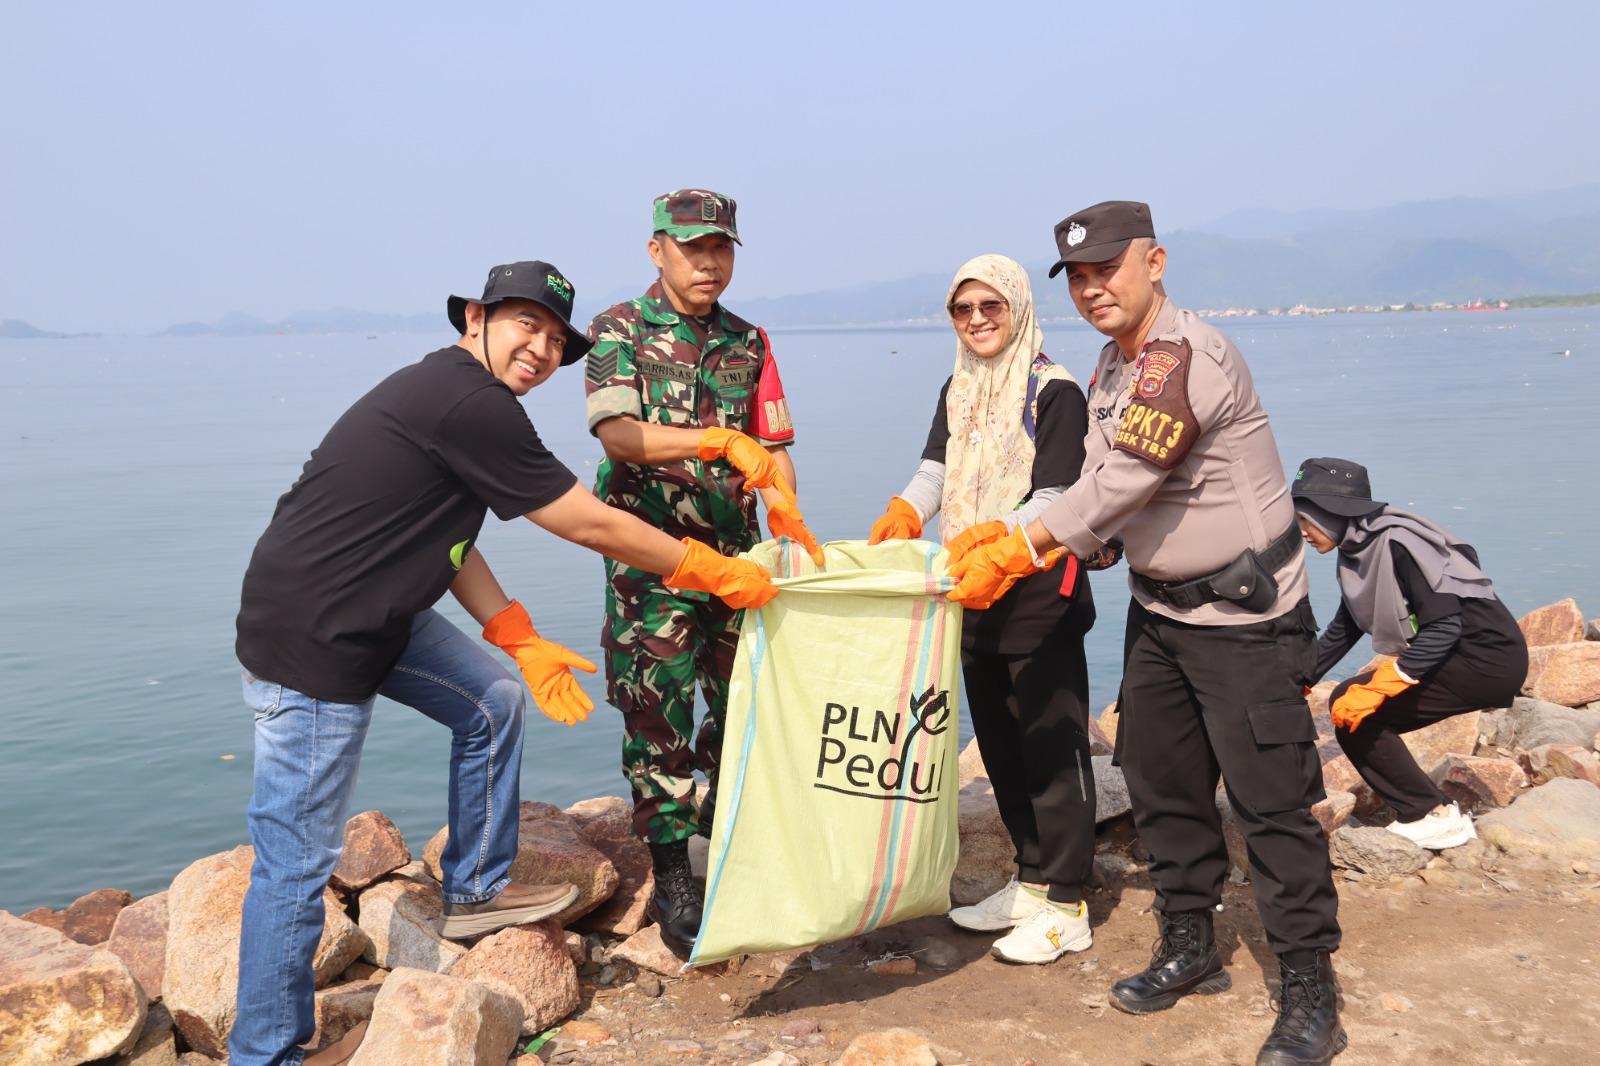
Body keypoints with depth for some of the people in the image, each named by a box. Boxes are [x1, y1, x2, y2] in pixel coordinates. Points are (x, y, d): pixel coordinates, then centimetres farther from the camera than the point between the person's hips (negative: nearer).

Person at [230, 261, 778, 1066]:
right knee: (298, 860, -1)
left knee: (490, 703, 18)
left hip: (373, 616, 10)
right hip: (308, 641, -10)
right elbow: (590, 526, -16)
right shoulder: (469, 403, -21)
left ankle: (474, 892, 32)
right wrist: (714, 572, -6)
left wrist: (523, 642, 10)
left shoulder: (449, 394, 10)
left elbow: (442, 537, 13)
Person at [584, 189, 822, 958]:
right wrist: (719, 440, -28)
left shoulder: (749, 343, 13)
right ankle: (671, 880, 8)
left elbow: (772, 447, 8)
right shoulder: (619, 331, 0)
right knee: (658, 715, -3)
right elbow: (618, 433, -16)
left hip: (735, 554, 4)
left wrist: (785, 509, -13)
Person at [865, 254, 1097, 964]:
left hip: (1040, 594, -8)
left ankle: (1066, 908, 10)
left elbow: (1054, 500, -16)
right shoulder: (958, 392, 14)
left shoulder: (1055, 392, -9)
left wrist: (989, 535, -32)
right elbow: (934, 472, 3)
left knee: (1051, 747, -1)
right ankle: (1030, 882, 30)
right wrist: (904, 514, -18)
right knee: (1000, 745, 15)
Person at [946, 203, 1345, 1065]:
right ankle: (1189, 947, 30)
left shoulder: (1186, 356, -22)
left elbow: (1118, 482, -26)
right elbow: (1100, 482, 8)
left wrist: (1013, 554, -21)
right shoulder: (1114, 364, 9)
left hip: (1244, 612, -9)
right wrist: (1002, 541, -3)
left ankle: (1310, 995, 11)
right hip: (1160, 607, 9)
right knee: (1160, 782, 14)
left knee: (1270, 797, -3)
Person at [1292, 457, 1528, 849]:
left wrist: (1375, 689, -28)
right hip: (1455, 656, 9)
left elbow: (1445, 627, -25)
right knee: (1354, 717, 6)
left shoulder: (1397, 543, -21)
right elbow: (1342, 630, 17)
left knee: (1352, 707, -13)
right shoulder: (1355, 552, 7)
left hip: (1488, 657, -9)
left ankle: (1433, 818, -5)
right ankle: (1426, 809, 14)